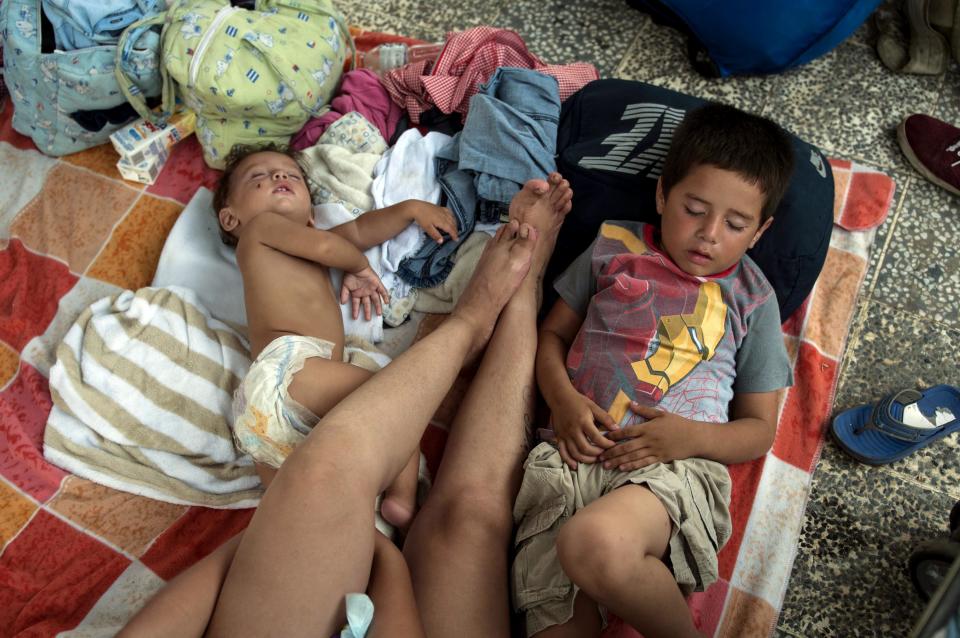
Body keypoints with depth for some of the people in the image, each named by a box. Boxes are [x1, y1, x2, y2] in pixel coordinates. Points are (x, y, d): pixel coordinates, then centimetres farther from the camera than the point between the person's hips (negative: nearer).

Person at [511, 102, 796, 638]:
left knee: (594, 544, -35)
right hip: (576, 454, 2)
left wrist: (692, 437, -8)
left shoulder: (751, 299, 13)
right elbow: (553, 333, 19)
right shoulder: (615, 247, 15)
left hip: (677, 467, -1)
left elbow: (759, 429, 14)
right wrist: (563, 399, -3)